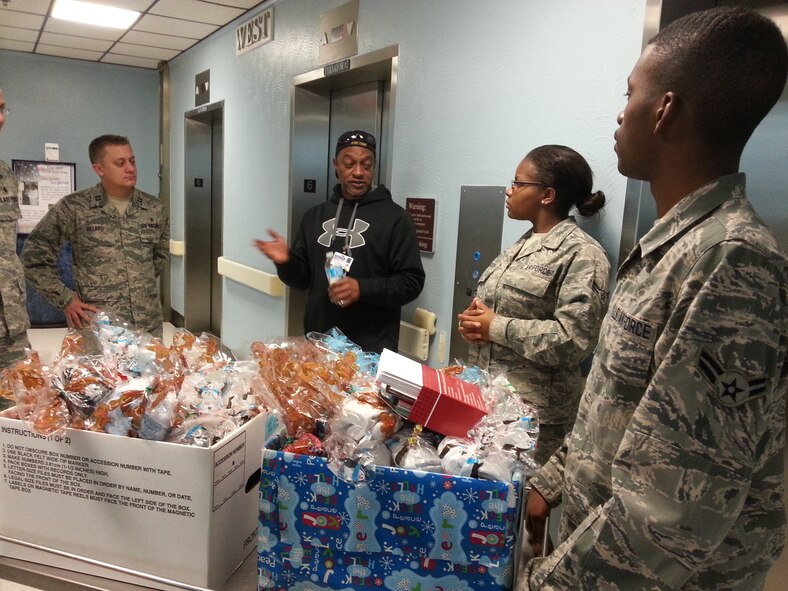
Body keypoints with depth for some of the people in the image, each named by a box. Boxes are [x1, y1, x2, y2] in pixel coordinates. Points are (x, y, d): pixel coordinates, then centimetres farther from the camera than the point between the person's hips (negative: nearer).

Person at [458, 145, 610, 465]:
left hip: (534, 412, -8)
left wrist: (496, 328, -17)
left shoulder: (580, 253, -13)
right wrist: (471, 320, -2)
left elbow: (573, 339, -23)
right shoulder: (521, 245, 13)